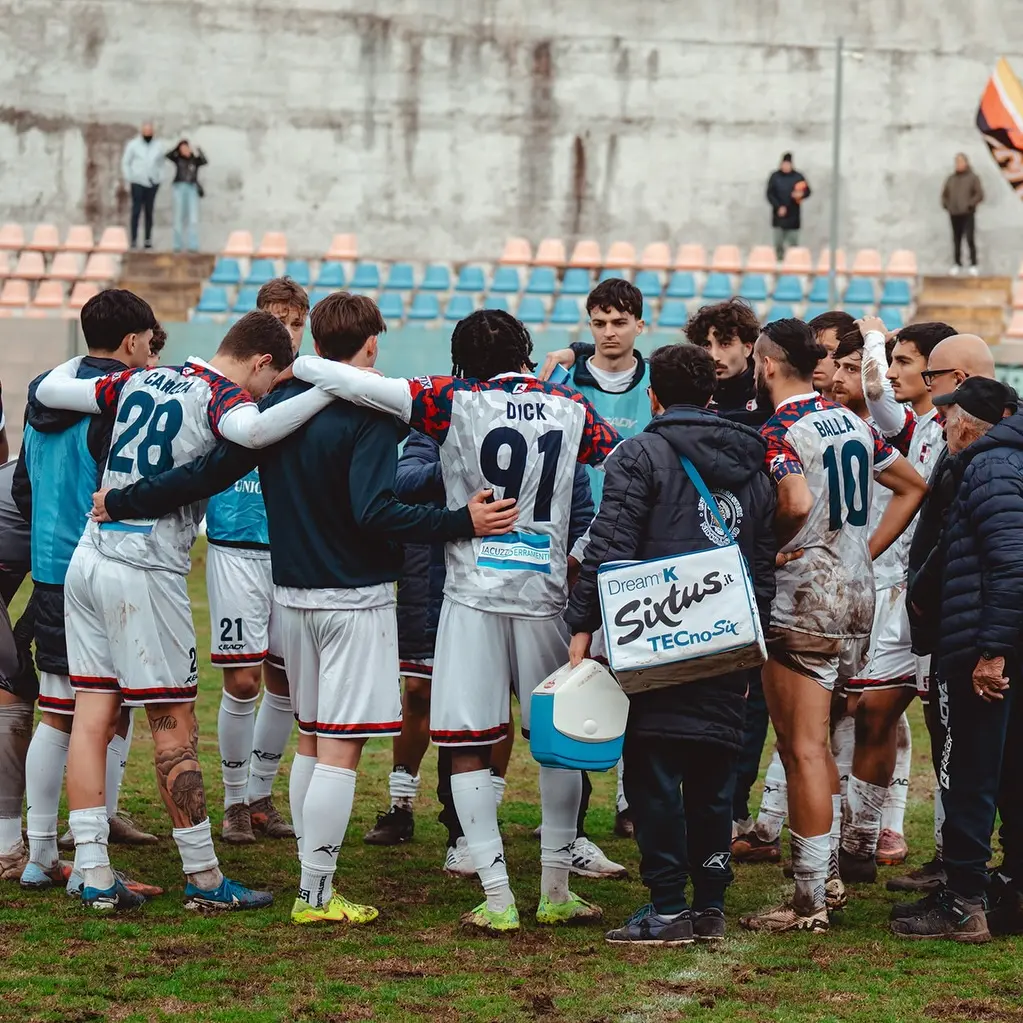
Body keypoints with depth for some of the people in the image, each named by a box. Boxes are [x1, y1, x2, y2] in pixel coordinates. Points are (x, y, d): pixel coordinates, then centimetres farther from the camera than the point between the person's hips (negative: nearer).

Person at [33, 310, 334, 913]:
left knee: (92, 719, 6)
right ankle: (205, 880, 8)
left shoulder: (141, 381, 12)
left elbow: (48, 390, 19)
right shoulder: (221, 397, -9)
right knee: (175, 726, 1)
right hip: (145, 573, -7)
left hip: (87, 561, 7)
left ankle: (95, 878, 6)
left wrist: (82, 360, 39)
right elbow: (254, 430, -32)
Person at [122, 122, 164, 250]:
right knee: (136, 211, -8)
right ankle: (134, 240, -8)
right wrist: (129, 178, -2)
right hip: (138, 183, -3)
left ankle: (148, 240, 6)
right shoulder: (133, 145, 1)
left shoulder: (157, 146, 9)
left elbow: (160, 164, 18)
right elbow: (125, 162, 4)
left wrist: (160, 178, 6)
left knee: (149, 212, 4)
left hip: (152, 183, 3)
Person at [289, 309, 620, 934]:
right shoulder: (569, 408, 4)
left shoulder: (456, 402, -5)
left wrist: (287, 361, 3)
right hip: (545, 593, 3)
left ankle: (498, 899, -3)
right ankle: (557, 891, 17)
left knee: (469, 747, 2)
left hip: (474, 594, -3)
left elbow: (348, 382, -11)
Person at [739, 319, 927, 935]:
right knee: (815, 742, 19)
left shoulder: (780, 433, -13)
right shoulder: (851, 422, 11)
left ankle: (809, 901, -1)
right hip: (856, 594, 8)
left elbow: (797, 503, -31)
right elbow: (914, 486, 18)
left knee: (802, 750, -4)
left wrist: (769, 546, -12)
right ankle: (824, 871, 22)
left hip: (803, 596, -8)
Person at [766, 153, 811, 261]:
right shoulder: (775, 177, 1)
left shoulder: (798, 177, 2)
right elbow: (770, 194, -1)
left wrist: (801, 194, -18)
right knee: (779, 242, -1)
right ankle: (779, 259, 8)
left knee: (793, 241, -1)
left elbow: (807, 191, 6)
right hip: (779, 215, 0)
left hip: (793, 216, 0)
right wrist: (778, 207, -15)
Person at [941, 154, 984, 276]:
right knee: (956, 240, 7)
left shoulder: (972, 177, -1)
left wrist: (970, 205, -13)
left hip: (967, 214, -5)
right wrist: (945, 205, 5)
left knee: (970, 239, -11)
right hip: (954, 214, 5)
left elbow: (980, 194, -6)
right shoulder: (951, 178, 13)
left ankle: (973, 265, -9)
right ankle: (957, 264, 13)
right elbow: (944, 194, 21)